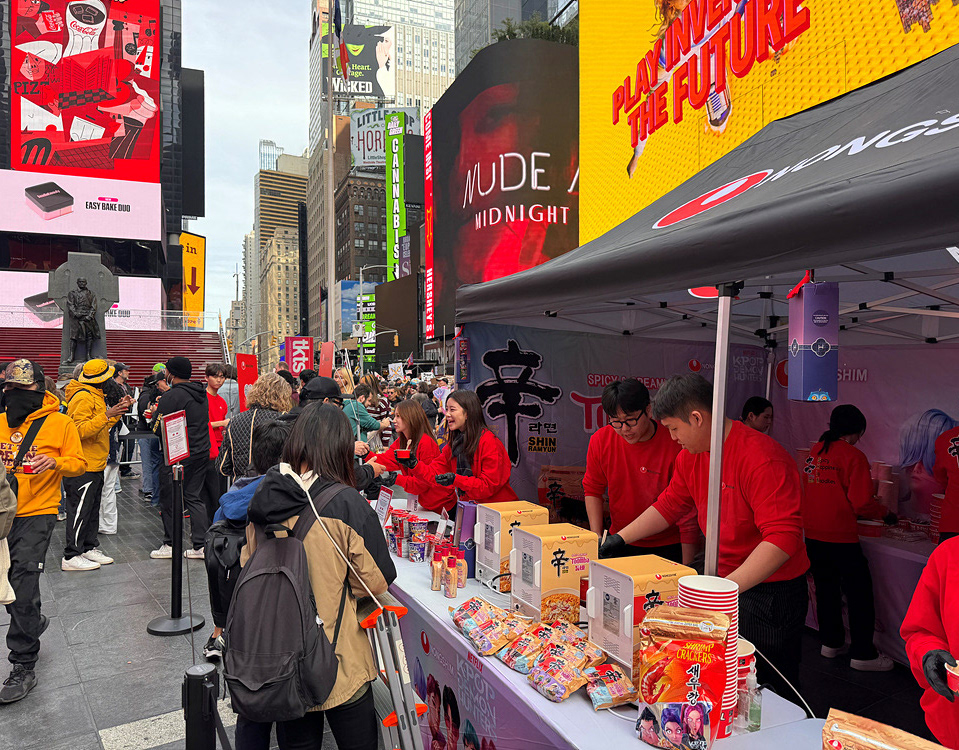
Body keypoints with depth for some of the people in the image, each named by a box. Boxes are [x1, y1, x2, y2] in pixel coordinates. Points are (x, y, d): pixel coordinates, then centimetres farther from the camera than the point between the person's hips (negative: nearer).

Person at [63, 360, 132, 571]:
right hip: (83, 467, -10)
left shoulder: (95, 396, 17)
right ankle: (71, 557, 0)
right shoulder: (83, 397, -16)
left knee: (92, 509, 15)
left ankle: (89, 548, 24)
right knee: (80, 511, -6)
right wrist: (106, 415, -30)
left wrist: (117, 411, 14)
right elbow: (80, 429, -25)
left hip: (95, 466, 10)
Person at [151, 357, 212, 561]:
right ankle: (200, 545, 9)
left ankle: (170, 545, 12)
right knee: (194, 498, 11)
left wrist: (155, 413, 7)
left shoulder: (171, 396, -15)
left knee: (169, 499, 6)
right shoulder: (201, 394, 10)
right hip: (201, 452, 8)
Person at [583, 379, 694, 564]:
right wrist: (597, 537, -3)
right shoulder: (600, 440, -6)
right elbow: (593, 490, 8)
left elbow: (689, 514, -12)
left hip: (667, 548, -2)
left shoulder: (674, 444, -17)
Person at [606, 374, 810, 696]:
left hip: (771, 592, -7)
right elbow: (669, 505, 13)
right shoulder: (691, 455, 2)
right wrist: (619, 539, 7)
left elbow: (783, 537, -29)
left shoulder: (763, 458, -25)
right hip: (724, 580, 8)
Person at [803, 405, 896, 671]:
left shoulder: (815, 451, 7)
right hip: (841, 537, -7)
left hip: (813, 535, 7)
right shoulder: (853, 456, -12)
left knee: (826, 589, 18)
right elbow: (862, 502, -15)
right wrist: (885, 513, 4)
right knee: (859, 594, 6)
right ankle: (862, 654, 12)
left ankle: (831, 642, 28)